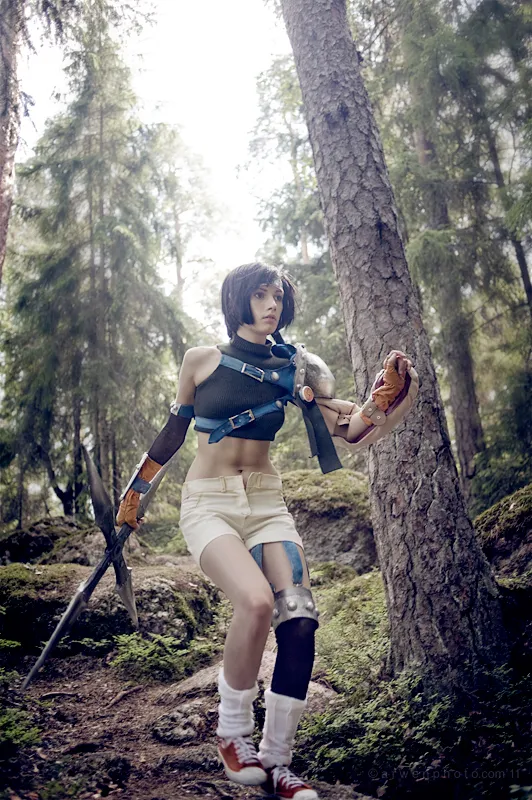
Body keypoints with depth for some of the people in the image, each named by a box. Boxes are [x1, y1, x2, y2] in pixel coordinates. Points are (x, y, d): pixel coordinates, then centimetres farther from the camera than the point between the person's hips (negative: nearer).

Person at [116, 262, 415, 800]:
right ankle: (232, 730, -4)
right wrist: (135, 491, 20)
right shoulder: (201, 361, 3)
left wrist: (388, 392, -18)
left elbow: (347, 426, 0)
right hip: (208, 502, -3)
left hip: (267, 503, 3)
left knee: (299, 621, -15)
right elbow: (173, 432, 13)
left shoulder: (290, 369, 8)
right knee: (256, 600, -29)